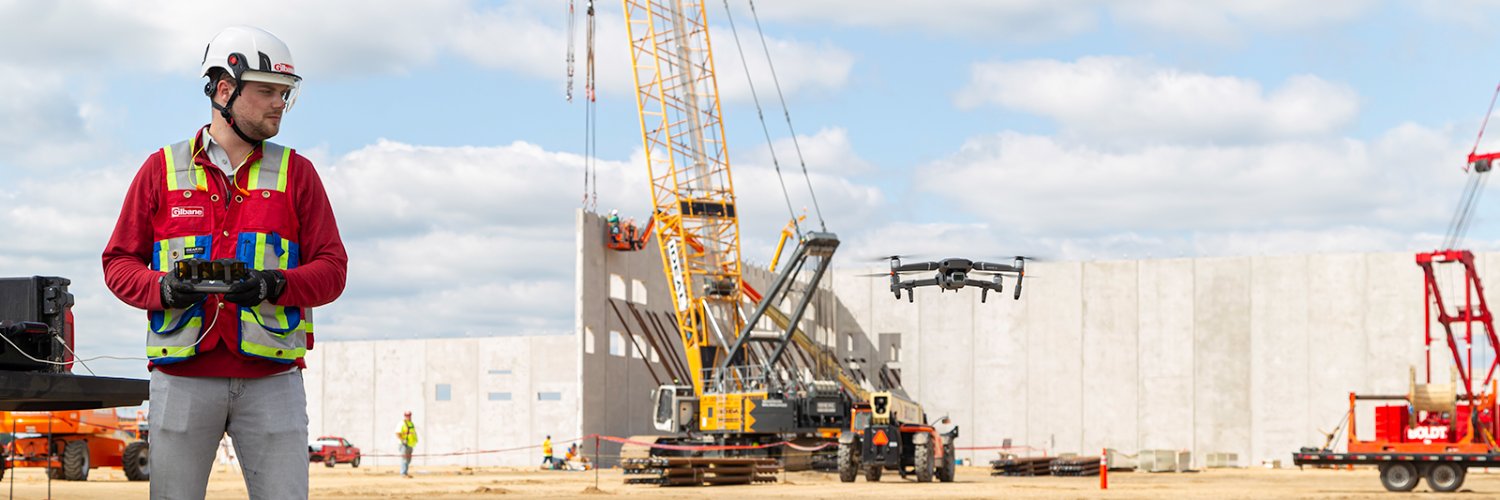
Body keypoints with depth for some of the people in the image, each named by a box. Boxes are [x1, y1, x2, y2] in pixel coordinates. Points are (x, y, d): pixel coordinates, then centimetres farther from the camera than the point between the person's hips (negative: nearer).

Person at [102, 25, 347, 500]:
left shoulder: (296, 172, 10)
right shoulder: (163, 169, 9)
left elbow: (331, 269, 5)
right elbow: (120, 263, 9)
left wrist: (275, 286, -15)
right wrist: (163, 288, -12)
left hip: (271, 379, 0)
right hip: (182, 376, 0)